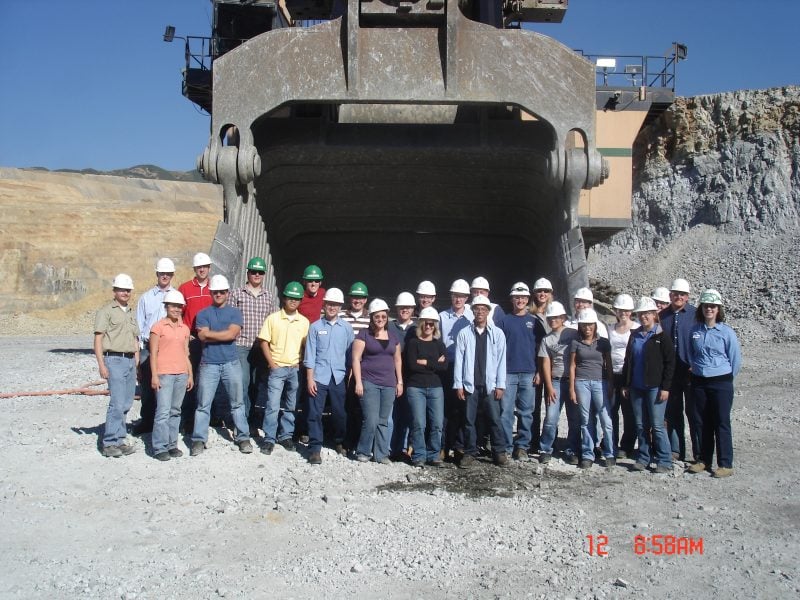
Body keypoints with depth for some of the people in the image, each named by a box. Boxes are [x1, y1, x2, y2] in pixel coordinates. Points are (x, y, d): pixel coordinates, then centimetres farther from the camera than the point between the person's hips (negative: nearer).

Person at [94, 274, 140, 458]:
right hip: (114, 360, -7)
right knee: (117, 403, -11)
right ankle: (111, 443, -4)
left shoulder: (131, 313, 21)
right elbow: (98, 339, -6)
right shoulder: (106, 311, 0)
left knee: (126, 403, 6)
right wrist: (101, 365, -13)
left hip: (130, 361, 7)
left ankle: (119, 440, 13)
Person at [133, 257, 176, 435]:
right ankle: (146, 421, 18)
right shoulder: (146, 297, 13)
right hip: (148, 347, 2)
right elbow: (139, 325, 12)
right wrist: (138, 347, 4)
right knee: (147, 386, 5)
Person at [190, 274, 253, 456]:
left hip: (231, 363, 0)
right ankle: (198, 440, 7)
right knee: (203, 404, 1)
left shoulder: (235, 313, 7)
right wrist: (224, 334, -8)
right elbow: (202, 337, -7)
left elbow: (231, 334, -9)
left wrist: (209, 333, -5)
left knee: (237, 403, 6)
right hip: (208, 364, 0)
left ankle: (243, 437, 13)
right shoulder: (203, 314, 8)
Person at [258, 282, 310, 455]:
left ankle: (286, 436, 23)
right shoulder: (273, 318, 0)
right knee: (272, 405, -6)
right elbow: (264, 342, -1)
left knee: (290, 406, 11)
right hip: (277, 368, -2)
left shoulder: (304, 322, 6)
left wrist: (301, 363, -3)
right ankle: (269, 439, 2)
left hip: (296, 369, 3)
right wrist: (272, 364, -7)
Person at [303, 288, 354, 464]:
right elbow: (310, 354, -1)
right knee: (315, 413, -2)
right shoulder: (315, 327, 1)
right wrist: (309, 379, -5)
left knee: (339, 413, 11)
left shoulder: (346, 328, 5)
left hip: (338, 377, 2)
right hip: (319, 377, -2)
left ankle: (339, 442, 33)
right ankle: (315, 449, 5)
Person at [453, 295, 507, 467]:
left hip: (490, 385, -1)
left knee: (495, 419, -1)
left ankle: (499, 452, 10)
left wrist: (500, 385, -3)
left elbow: (501, 361, 1)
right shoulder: (464, 333, 3)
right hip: (469, 385, 1)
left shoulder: (497, 333, 3)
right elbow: (459, 360, 1)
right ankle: (469, 453, 16)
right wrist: (458, 384, -3)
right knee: (469, 420, 6)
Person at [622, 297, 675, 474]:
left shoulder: (662, 337, -5)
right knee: (640, 425, 9)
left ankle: (664, 461, 4)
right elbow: (628, 361, 17)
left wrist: (665, 387, -12)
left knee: (657, 425, -5)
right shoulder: (634, 336, 12)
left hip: (655, 387, -6)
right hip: (636, 388, 6)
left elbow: (670, 363, -7)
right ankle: (643, 458, 18)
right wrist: (625, 384, 12)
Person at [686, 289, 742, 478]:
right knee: (701, 422, 9)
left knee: (721, 423, -1)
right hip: (699, 382, 4)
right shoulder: (695, 330, 4)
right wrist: (696, 368, 12)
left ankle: (726, 464, 7)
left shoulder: (726, 332, -6)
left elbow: (736, 359, 1)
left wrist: (725, 378, 5)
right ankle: (704, 460, 21)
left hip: (721, 383, -4)